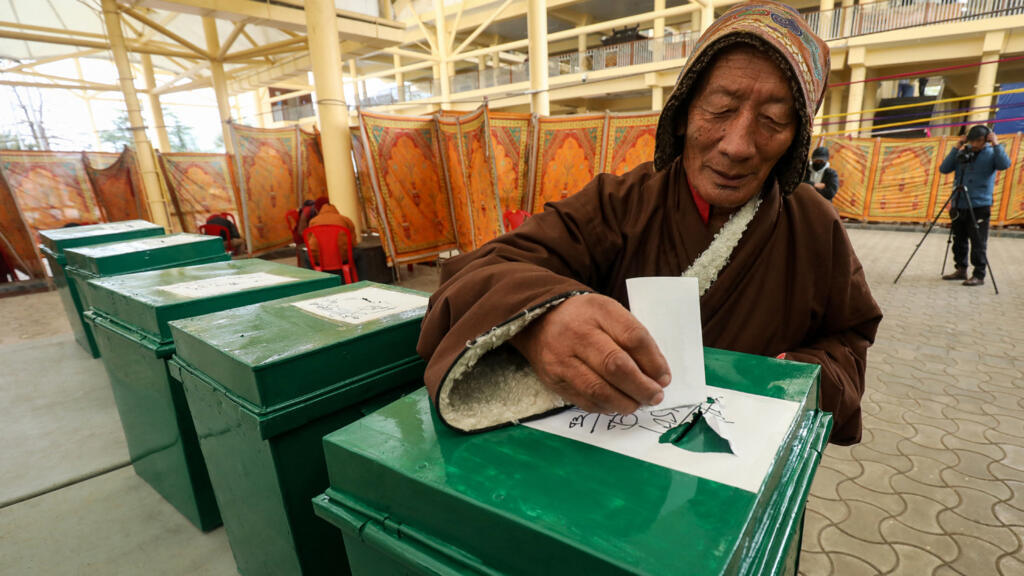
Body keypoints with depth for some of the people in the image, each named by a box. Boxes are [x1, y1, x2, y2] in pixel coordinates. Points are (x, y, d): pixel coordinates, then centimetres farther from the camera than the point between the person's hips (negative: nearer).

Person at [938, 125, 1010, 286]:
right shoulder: (962, 153, 10)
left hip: (979, 207, -4)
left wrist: (996, 143, -15)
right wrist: (957, 147, -2)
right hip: (959, 206, 4)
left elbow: (1005, 164, -18)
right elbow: (943, 169, 1)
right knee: (959, 241, 11)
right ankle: (961, 270, 23)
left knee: (978, 243, -3)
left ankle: (979, 276, 3)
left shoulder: (991, 154, 0)